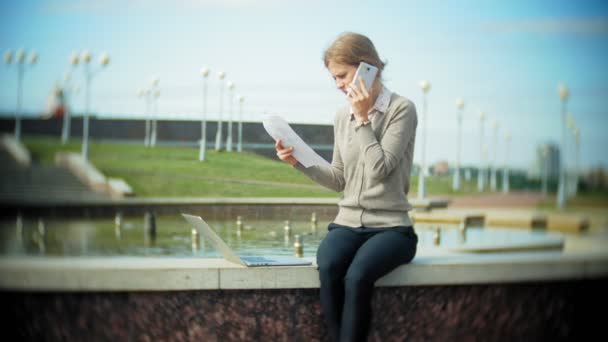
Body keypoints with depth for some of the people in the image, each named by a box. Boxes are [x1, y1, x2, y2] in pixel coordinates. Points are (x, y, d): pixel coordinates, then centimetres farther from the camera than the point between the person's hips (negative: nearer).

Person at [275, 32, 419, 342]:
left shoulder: (402, 109, -6)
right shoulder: (342, 116, 11)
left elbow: (379, 169, -15)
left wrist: (363, 118, -13)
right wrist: (299, 162, 2)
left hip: (390, 226, -4)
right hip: (348, 223, 4)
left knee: (357, 276, -33)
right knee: (328, 269, -30)